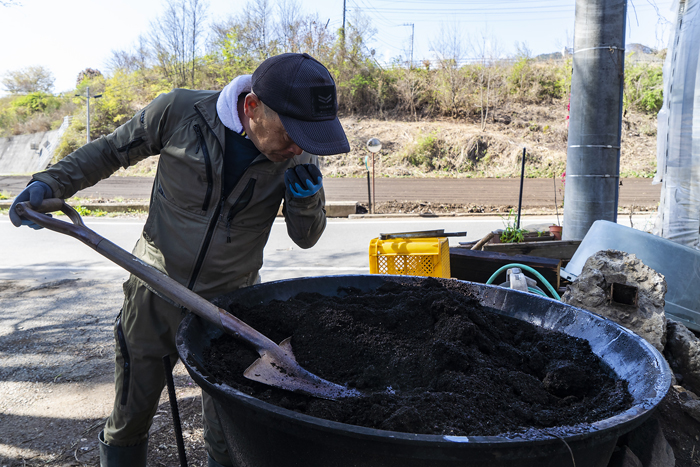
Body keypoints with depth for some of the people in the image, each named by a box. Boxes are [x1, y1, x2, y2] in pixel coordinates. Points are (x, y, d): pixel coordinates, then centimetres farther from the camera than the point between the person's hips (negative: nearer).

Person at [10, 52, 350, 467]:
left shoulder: (298, 153, -12)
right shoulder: (179, 111, -15)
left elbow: (306, 238, -3)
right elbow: (111, 150, 3)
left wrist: (307, 198, -22)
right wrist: (50, 183, -6)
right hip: (154, 294, 0)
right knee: (129, 420, 18)